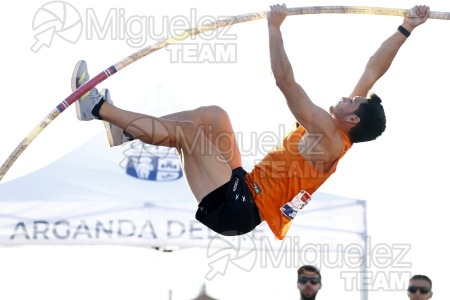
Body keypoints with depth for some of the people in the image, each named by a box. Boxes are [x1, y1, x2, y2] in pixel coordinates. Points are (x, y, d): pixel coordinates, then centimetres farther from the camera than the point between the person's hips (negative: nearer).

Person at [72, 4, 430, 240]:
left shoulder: (329, 137, -16)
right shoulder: (341, 135, 8)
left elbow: (285, 81, -23)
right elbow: (373, 72, 13)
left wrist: (275, 26, -17)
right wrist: (406, 29, 13)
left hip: (234, 209, -10)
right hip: (241, 188, 10)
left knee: (185, 130, -13)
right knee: (214, 115, 10)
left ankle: (98, 108, -5)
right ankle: (127, 130, 8)